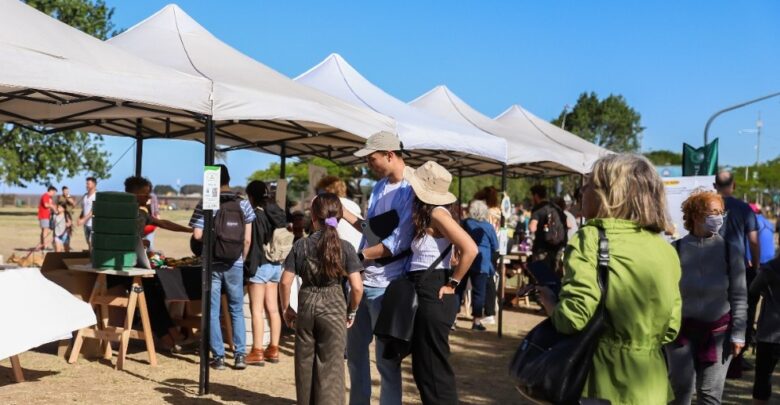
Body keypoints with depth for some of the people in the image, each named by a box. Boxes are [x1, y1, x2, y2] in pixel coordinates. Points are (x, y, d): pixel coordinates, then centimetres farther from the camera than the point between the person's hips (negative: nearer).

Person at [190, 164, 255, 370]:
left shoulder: (205, 204, -7)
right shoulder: (243, 204, -1)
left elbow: (197, 235, -12)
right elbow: (247, 239, -2)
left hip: (212, 264, -2)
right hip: (235, 264, 2)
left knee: (213, 312, 7)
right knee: (237, 310, 12)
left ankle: (219, 357, 9)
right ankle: (240, 355, 8)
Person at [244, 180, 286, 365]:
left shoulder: (255, 215, -12)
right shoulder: (278, 214, 10)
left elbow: (249, 241, -14)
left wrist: (248, 264, -9)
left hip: (260, 265, -7)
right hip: (276, 265, 8)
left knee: (257, 310, -2)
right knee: (273, 309, 11)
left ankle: (257, 352, 0)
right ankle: (273, 349, 16)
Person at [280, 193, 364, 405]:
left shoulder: (300, 246, -3)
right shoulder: (345, 247, -6)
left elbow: (286, 281, -4)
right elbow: (357, 287, -10)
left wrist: (286, 308, 9)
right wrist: (352, 310, 5)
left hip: (306, 308, 2)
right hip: (334, 308, -2)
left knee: (305, 364, 15)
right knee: (330, 367, 4)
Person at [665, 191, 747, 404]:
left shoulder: (730, 252, -3)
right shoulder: (676, 250, -6)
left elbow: (739, 297, 0)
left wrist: (738, 334, -3)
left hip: (718, 330, 1)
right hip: (680, 329, -1)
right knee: (682, 388, 4)